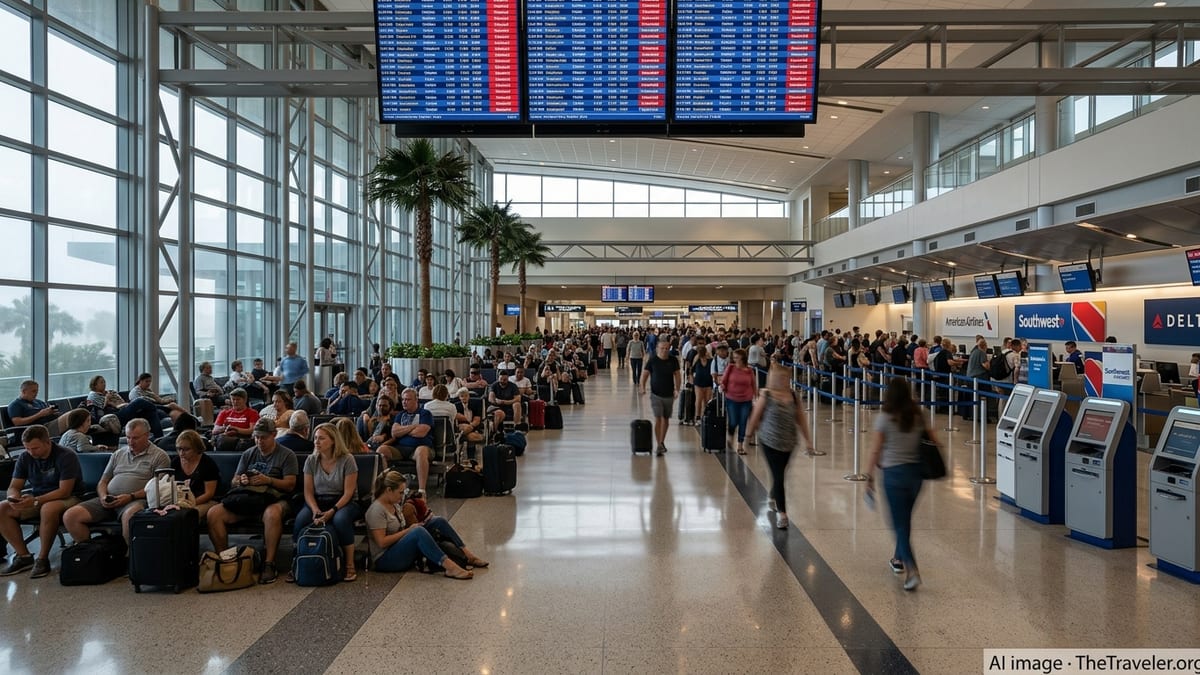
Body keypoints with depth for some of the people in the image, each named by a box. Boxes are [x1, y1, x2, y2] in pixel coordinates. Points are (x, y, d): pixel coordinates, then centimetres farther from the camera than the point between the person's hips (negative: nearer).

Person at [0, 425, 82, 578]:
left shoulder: (66, 456, -18)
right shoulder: (25, 458, 1)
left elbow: (64, 491, -22)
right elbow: (13, 487, 4)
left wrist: (36, 501, -33)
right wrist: (15, 498, -21)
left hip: (66, 499, -7)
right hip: (36, 499, 7)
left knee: (48, 509, -39)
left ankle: (43, 559, -23)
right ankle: (23, 556, -9)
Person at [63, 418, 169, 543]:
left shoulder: (160, 456, 5)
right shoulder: (118, 454, 24)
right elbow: (102, 482, 24)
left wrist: (131, 497, -16)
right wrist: (103, 496, 1)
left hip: (136, 500, -6)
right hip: (108, 500, 6)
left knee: (130, 514, -41)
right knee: (70, 515, -13)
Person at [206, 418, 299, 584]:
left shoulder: (287, 455, 4)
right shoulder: (248, 454, 19)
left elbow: (290, 485, -4)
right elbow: (233, 482, 17)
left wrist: (268, 480, -19)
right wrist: (241, 481, -7)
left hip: (273, 499, -5)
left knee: (272, 514, -41)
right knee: (214, 513, -19)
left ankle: (269, 564, -31)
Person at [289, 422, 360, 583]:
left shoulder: (347, 459, -9)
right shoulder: (311, 460, 3)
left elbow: (348, 493, -12)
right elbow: (308, 492, 1)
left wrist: (332, 511, -25)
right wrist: (316, 511, -17)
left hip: (343, 502, -3)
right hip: (318, 502, 3)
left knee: (341, 519, -37)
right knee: (301, 519, -29)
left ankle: (350, 565, -22)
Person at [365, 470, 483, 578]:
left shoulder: (393, 504, 11)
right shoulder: (377, 510, -17)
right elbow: (382, 542, -23)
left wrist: (410, 525, 0)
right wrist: (408, 530, -17)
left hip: (401, 549, 9)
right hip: (385, 559, -9)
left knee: (438, 521, -4)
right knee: (418, 531, -36)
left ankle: (467, 554, -6)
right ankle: (449, 567, -42)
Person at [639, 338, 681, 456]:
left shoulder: (673, 361, -1)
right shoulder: (652, 360, -8)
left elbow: (677, 375, 3)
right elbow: (645, 373, -3)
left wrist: (677, 389, -9)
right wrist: (642, 386, -18)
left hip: (669, 395, 3)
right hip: (656, 394, -3)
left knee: (666, 419, 14)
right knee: (658, 419, -11)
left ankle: (662, 442, 33)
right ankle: (659, 446, -7)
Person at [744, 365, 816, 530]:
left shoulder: (792, 395, 2)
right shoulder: (765, 395, -11)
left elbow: (801, 418, 6)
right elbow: (756, 416, -2)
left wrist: (808, 440, 5)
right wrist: (749, 432, 7)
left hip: (788, 442, 4)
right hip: (770, 442, -4)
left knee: (778, 474, 17)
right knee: (778, 476, -7)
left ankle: (774, 498, 44)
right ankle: (781, 513, -1)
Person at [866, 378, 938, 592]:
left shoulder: (884, 418, -10)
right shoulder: (918, 417, 2)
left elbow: (875, 450, -9)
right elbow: (934, 442, 4)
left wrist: (869, 475, 0)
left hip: (894, 473, -5)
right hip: (916, 471, 5)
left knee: (900, 523, 0)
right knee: (905, 518, 22)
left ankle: (911, 569, -12)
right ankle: (899, 558, 36)